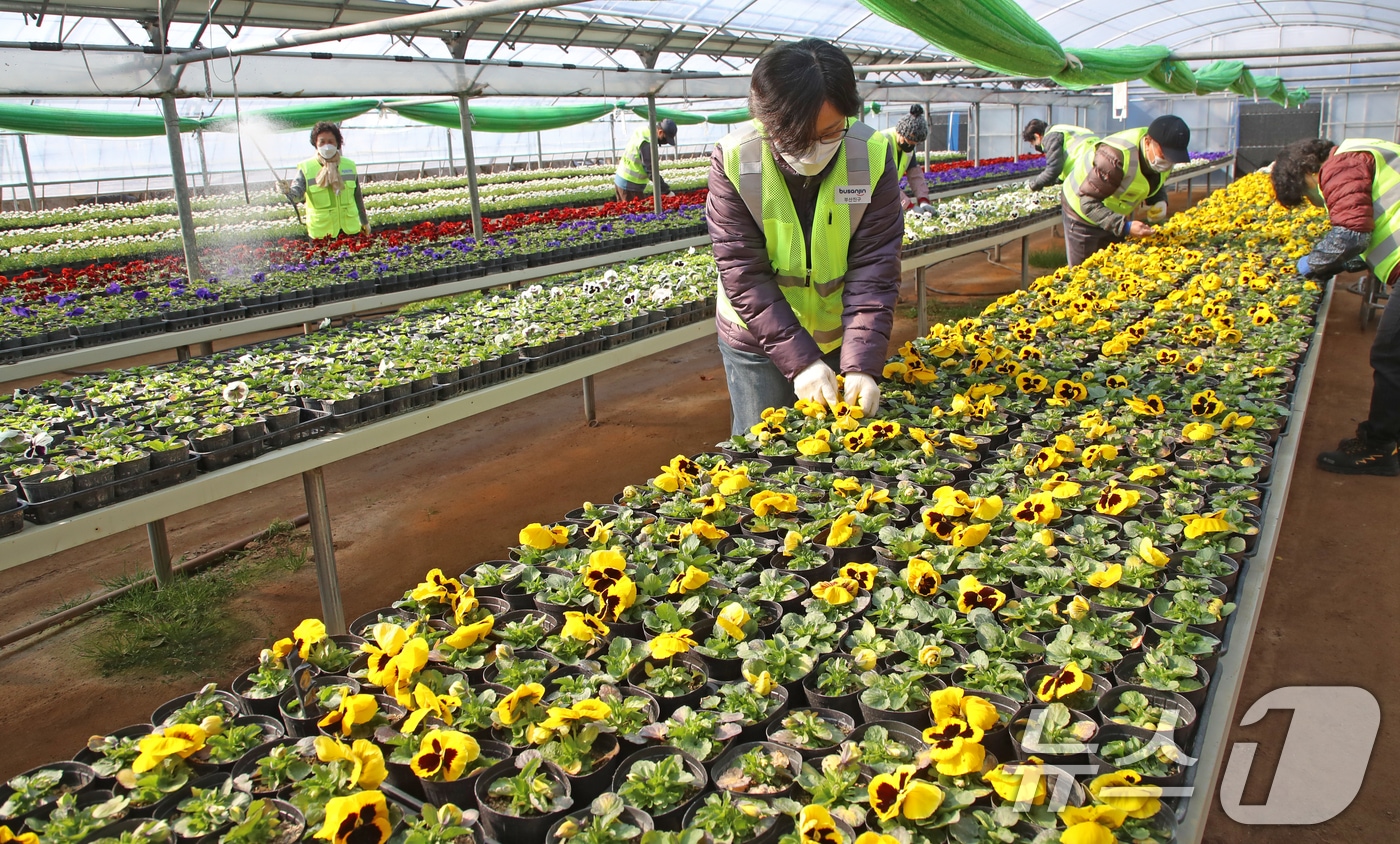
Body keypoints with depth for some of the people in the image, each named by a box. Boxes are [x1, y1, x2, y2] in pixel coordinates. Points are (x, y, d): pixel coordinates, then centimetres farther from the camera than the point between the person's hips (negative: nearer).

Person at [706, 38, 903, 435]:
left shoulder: (873, 157, -17)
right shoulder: (733, 162, -21)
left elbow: (874, 270, -18)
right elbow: (743, 276, -22)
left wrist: (862, 364, -28)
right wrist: (800, 360, -28)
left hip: (841, 337, 2)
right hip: (756, 341, -1)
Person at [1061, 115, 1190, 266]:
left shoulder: (1164, 152, -11)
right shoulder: (1117, 156, -36)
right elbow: (1088, 204, -35)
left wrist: (1159, 202, -15)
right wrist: (1124, 227, -43)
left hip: (1118, 217, 7)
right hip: (1082, 214, -7)